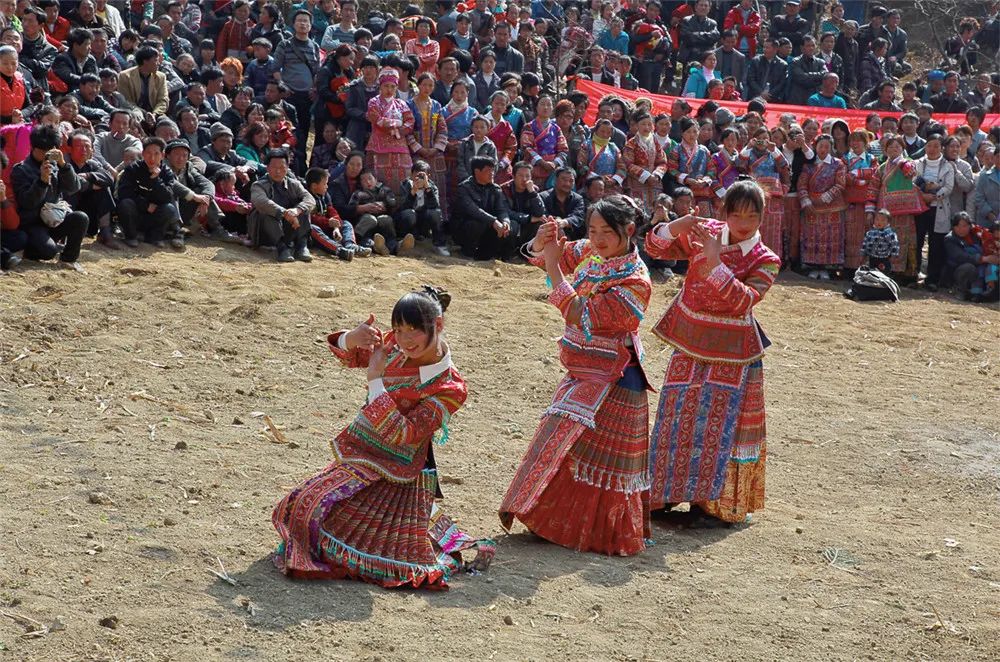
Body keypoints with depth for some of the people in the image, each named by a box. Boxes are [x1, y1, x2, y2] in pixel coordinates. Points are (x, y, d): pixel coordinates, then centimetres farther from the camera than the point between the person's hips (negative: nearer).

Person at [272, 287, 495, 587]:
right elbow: (350, 357, 10)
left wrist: (375, 378, -29)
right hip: (357, 458, 7)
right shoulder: (394, 346, -3)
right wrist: (352, 339, -16)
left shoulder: (450, 388, -21)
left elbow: (399, 435, -27)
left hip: (394, 479, -7)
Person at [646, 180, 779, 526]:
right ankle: (666, 489, 23)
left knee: (720, 421, -2)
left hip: (731, 352, -3)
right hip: (690, 343, 3)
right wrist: (677, 226, -25)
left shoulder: (765, 261, -10)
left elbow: (743, 301, -26)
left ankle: (713, 500, 8)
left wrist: (716, 263, -34)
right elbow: (655, 246, -5)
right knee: (678, 415, 9)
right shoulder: (705, 232, -3)